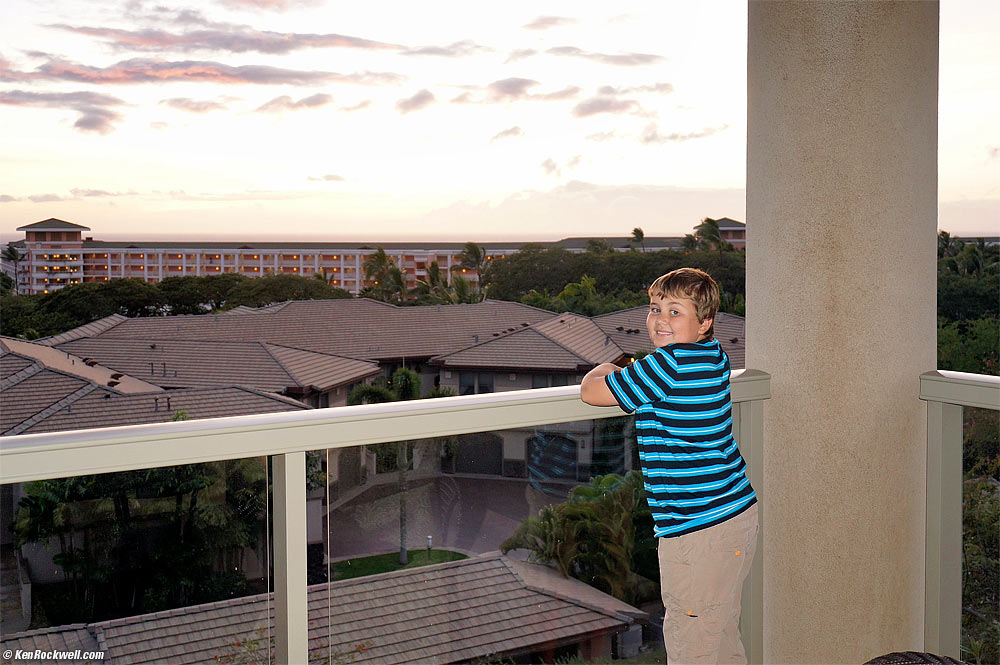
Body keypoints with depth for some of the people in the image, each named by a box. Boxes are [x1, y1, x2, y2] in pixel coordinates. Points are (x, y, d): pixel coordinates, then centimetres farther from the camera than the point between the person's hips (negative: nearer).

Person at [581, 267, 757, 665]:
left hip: (699, 530, -10)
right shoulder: (713, 355, 9)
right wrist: (623, 374, 17)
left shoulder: (671, 363, -19)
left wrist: (607, 368, 9)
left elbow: (591, 391, -10)